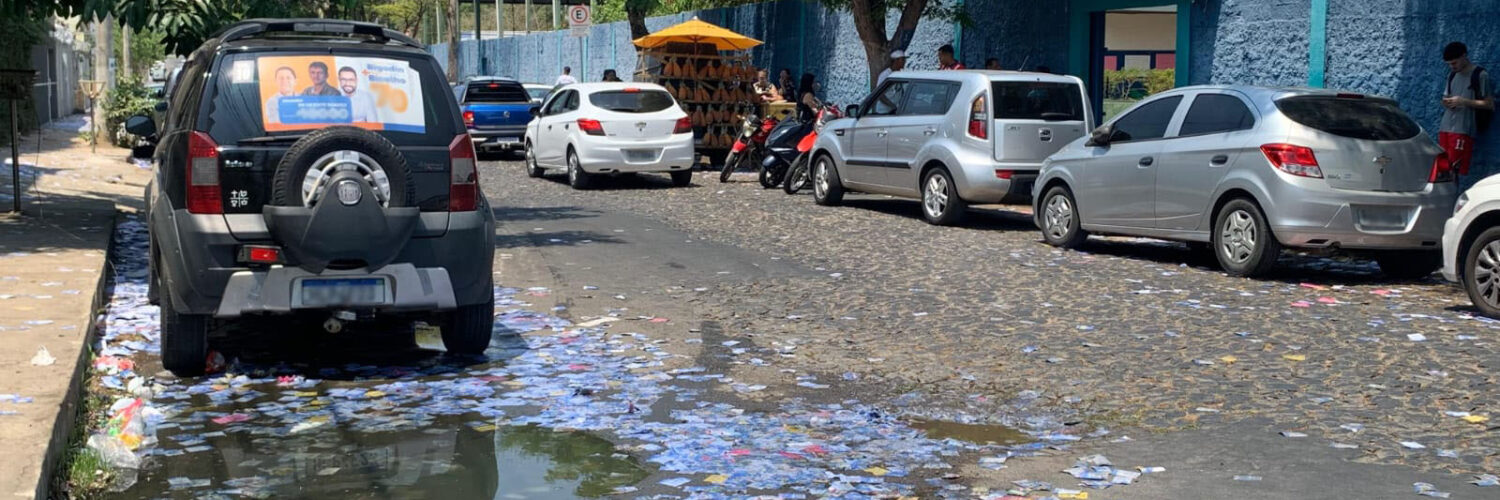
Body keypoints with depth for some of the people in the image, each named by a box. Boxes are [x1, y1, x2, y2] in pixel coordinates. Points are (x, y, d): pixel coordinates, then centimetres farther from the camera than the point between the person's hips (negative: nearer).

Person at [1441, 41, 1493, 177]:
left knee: (1454, 169, -13)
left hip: (1463, 130, -6)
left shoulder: (1480, 75, -3)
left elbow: (1489, 104, -5)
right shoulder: (1452, 75, 18)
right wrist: (1446, 102, 3)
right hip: (1445, 127, 6)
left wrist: (1464, 102, -14)